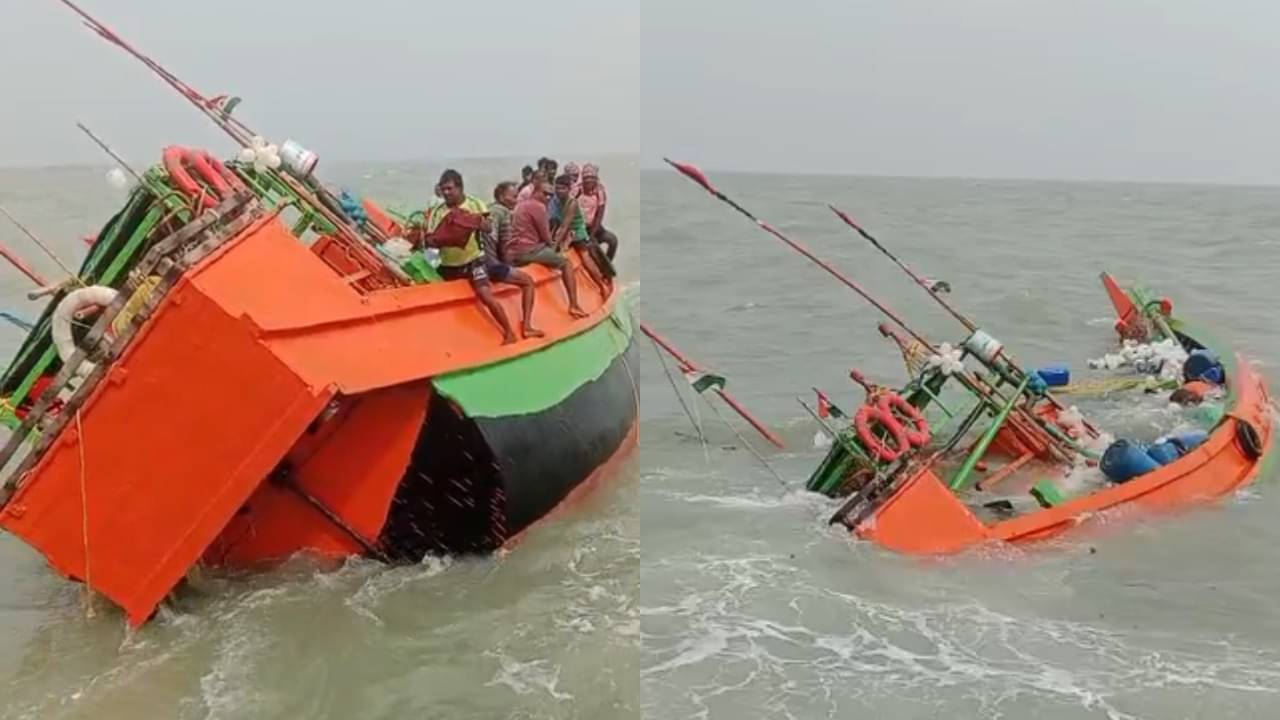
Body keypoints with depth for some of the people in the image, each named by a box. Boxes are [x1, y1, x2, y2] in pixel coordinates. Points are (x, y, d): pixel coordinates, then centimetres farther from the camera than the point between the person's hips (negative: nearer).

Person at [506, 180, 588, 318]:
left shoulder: (520, 205, 23)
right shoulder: (538, 206, -6)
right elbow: (545, 234, -6)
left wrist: (549, 243, 21)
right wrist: (551, 245, 15)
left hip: (511, 253, 9)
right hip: (528, 250, -9)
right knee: (565, 263, 2)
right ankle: (574, 305, -11)